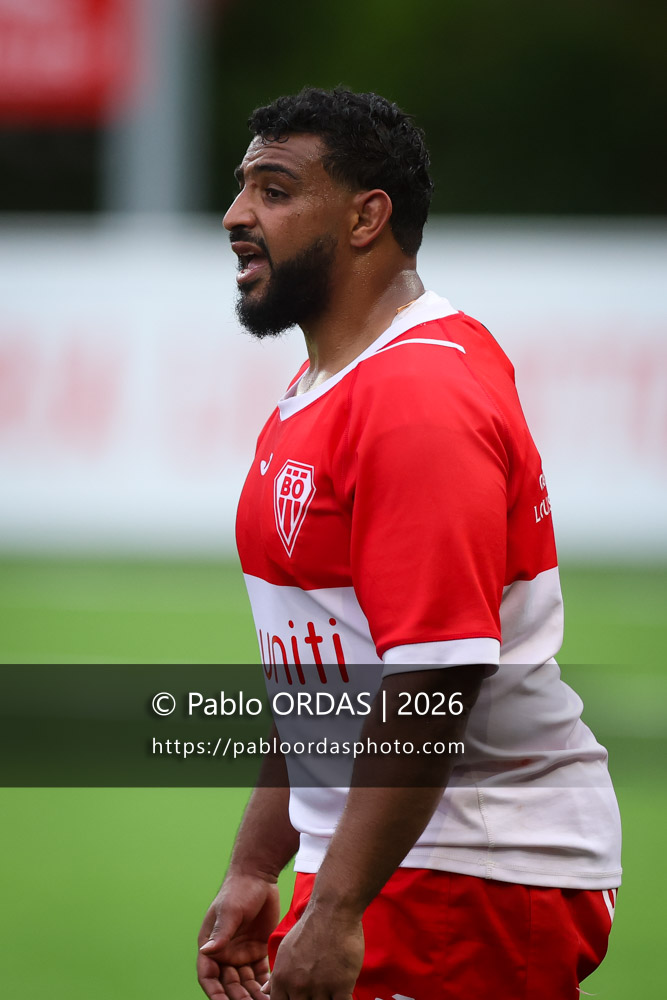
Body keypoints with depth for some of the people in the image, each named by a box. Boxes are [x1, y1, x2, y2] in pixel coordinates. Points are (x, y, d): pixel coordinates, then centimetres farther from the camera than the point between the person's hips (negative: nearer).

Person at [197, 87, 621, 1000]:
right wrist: (254, 872, 21)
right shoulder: (318, 393, 16)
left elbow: (435, 682, -24)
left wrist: (335, 911, -25)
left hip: (477, 884, -10)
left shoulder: (422, 400, -17)